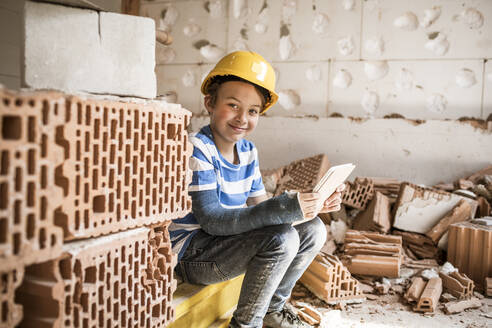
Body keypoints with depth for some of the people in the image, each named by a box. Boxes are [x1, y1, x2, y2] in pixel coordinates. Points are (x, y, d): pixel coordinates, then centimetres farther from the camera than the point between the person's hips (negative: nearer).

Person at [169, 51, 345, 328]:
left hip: (226, 239, 8)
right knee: (282, 238, -27)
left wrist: (313, 205, -8)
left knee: (313, 231, 3)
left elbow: (260, 207, 6)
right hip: (191, 253, -8)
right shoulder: (197, 149, -20)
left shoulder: (248, 150, 5)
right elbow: (212, 220, -27)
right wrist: (284, 207, -35)